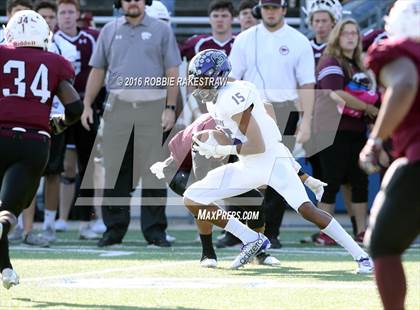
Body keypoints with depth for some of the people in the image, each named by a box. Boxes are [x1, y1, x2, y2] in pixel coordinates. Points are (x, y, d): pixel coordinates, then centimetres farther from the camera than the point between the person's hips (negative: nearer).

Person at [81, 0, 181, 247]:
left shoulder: (161, 30, 6)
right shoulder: (110, 31, 13)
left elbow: (172, 72, 2)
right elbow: (98, 71, 16)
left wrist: (170, 108, -6)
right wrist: (87, 105, 8)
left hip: (152, 106, -2)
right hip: (118, 106, 2)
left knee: (154, 171, -3)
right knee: (115, 171, 2)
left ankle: (155, 229, 2)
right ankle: (115, 228, 10)